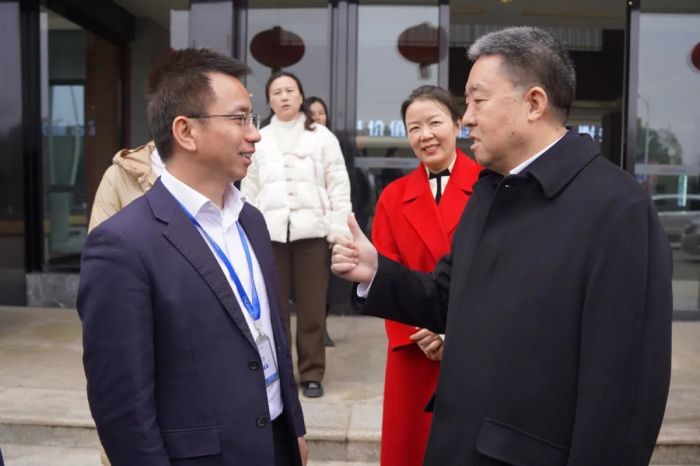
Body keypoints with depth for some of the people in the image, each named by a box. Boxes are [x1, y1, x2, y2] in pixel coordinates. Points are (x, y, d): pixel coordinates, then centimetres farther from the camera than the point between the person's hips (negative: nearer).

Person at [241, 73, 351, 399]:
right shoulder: (259, 139, 10)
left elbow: (338, 185, 2)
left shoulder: (322, 136, 5)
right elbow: (249, 189, 11)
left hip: (311, 230, -1)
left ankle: (312, 373, 15)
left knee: (312, 307, 3)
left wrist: (339, 230, -6)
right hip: (270, 231, 2)